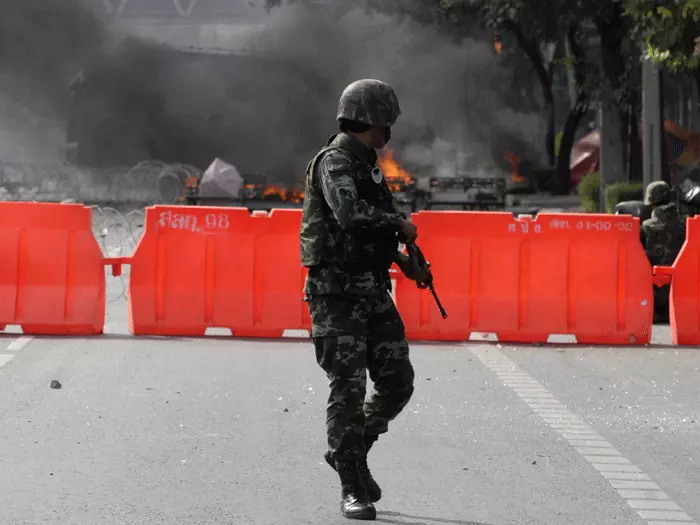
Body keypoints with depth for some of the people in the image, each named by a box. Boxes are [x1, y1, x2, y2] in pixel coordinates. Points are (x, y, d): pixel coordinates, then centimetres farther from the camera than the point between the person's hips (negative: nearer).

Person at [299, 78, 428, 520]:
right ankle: (353, 489, -2)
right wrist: (400, 223, -17)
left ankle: (351, 452, 27)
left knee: (397, 384, 6)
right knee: (349, 390, -8)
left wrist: (403, 260, 16)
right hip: (337, 294, -8)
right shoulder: (334, 163, -12)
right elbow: (350, 214, -31)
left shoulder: (366, 165, 16)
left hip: (374, 292, 8)